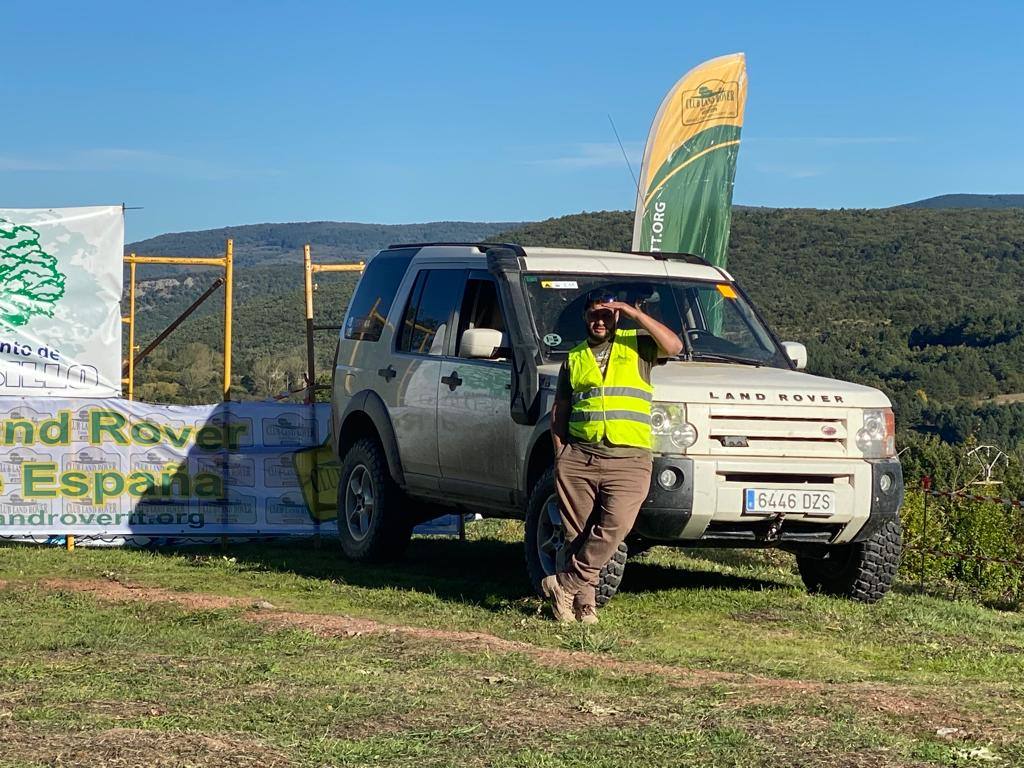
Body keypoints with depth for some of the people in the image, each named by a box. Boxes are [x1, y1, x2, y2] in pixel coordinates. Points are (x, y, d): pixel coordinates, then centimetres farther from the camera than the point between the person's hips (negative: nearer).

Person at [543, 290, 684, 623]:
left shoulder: (636, 345, 10)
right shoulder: (574, 358, 18)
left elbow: (673, 346, -9)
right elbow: (559, 411, 21)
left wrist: (634, 313, -11)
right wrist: (560, 453, 9)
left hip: (628, 460, -3)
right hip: (579, 457, 3)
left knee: (615, 526, -19)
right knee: (577, 533, 0)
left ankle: (566, 584, -11)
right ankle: (584, 601, 8)